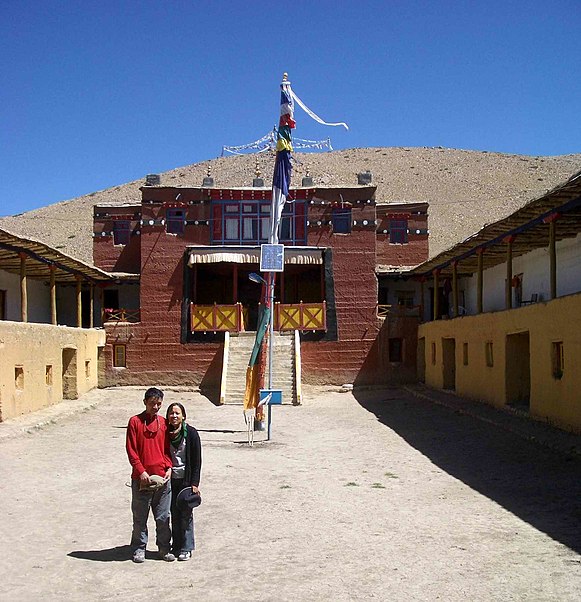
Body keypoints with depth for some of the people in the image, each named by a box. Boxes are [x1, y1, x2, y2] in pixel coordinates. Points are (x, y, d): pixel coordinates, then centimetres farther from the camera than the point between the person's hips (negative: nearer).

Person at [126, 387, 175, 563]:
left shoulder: (163, 423, 7)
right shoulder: (135, 421, -4)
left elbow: (167, 448, 11)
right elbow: (131, 449, -6)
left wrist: (169, 467, -4)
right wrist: (141, 471, -13)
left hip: (162, 478, 3)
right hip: (141, 478, -3)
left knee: (163, 517, 9)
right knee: (140, 517, 8)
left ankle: (164, 548, 22)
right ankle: (139, 548, 22)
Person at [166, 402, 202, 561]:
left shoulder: (191, 433, -7)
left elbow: (197, 460, -6)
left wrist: (195, 483, -10)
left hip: (186, 480, -3)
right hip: (171, 480, 3)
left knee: (186, 515, 0)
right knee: (174, 514, 8)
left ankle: (186, 548, 12)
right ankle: (177, 547, 20)